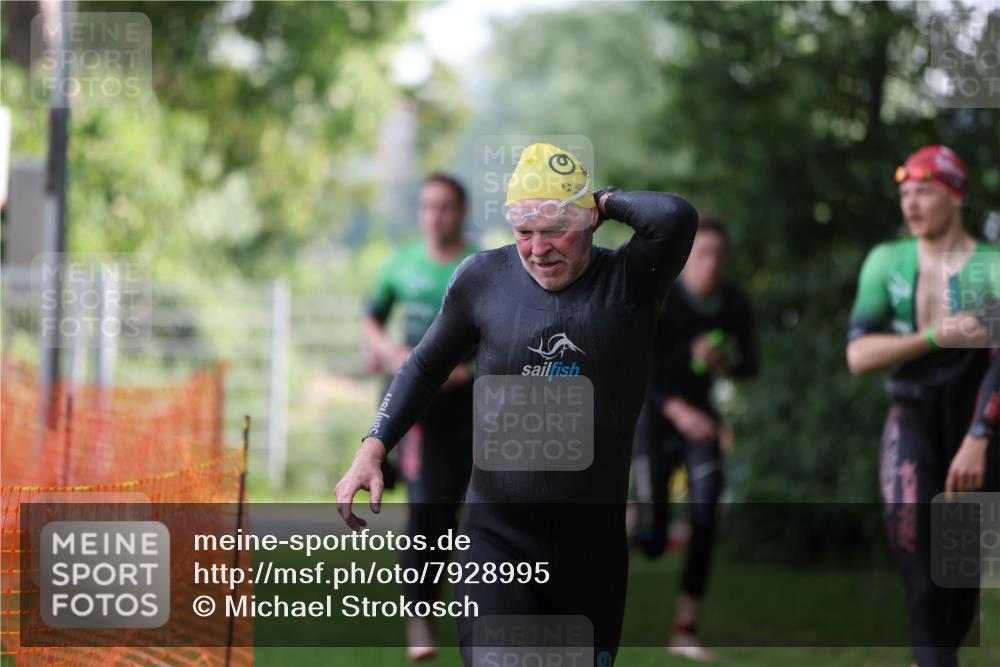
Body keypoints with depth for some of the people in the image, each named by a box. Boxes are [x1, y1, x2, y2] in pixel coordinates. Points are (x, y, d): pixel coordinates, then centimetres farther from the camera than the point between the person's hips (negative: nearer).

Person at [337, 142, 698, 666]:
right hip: (497, 539, 0)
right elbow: (426, 366, 16)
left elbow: (675, 218, -27)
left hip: (594, 546, 0)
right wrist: (372, 451, 7)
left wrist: (610, 202, -9)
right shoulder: (484, 278, 1)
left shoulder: (628, 282, -5)